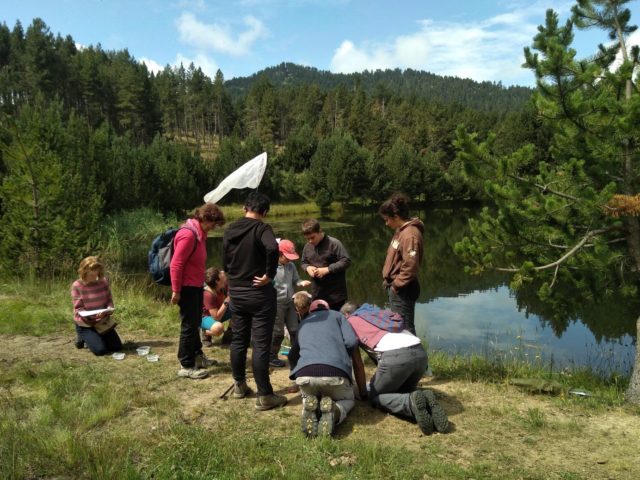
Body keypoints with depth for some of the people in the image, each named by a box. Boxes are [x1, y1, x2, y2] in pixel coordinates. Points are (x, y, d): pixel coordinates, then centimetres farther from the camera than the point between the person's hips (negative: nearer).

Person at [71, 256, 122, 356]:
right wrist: (90, 315, -33)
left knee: (117, 347, 1)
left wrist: (109, 309, -22)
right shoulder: (77, 286, -16)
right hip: (85, 324, -5)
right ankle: (83, 338, 14)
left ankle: (93, 338, 26)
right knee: (100, 350, -18)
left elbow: (109, 300, 1)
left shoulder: (104, 281, -4)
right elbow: (78, 309, -16)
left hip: (103, 321, 5)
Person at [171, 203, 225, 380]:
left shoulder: (199, 233, 9)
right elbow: (175, 265, -23)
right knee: (189, 325, -1)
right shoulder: (188, 234, -22)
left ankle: (197, 356, 37)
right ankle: (186, 366, 10)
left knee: (195, 323, 21)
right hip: (187, 287, -10)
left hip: (196, 286, 10)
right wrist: (176, 291, -20)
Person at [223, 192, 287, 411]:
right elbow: (272, 248, -34)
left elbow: (225, 263, 12)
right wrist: (269, 275, -23)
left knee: (238, 339, 18)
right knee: (261, 344, -1)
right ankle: (264, 396, 4)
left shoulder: (229, 231, 6)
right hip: (259, 294, -6)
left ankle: (239, 385, 32)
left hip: (236, 293, 6)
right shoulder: (261, 228, -13)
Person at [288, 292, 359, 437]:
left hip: (305, 374, 2)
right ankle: (334, 412, -5)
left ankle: (310, 408, -1)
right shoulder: (336, 315, 25)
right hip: (336, 373, -2)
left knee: (308, 397, 36)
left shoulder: (303, 324, 33)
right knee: (347, 399, 31)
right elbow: (352, 342, 9)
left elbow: (292, 356, 40)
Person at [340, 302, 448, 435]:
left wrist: (363, 393, 29)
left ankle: (412, 403, -10)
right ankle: (426, 404, -3)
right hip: (420, 352, 6)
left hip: (395, 356, -6)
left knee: (375, 397, 17)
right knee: (404, 391, 30)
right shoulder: (378, 313, 37)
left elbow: (357, 363, 18)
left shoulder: (350, 322, 19)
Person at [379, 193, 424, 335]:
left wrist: (396, 284, -17)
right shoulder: (401, 230, 10)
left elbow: (410, 267, -25)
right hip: (396, 288, 10)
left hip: (402, 291, -10)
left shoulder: (410, 235, -21)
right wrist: (391, 282, 14)